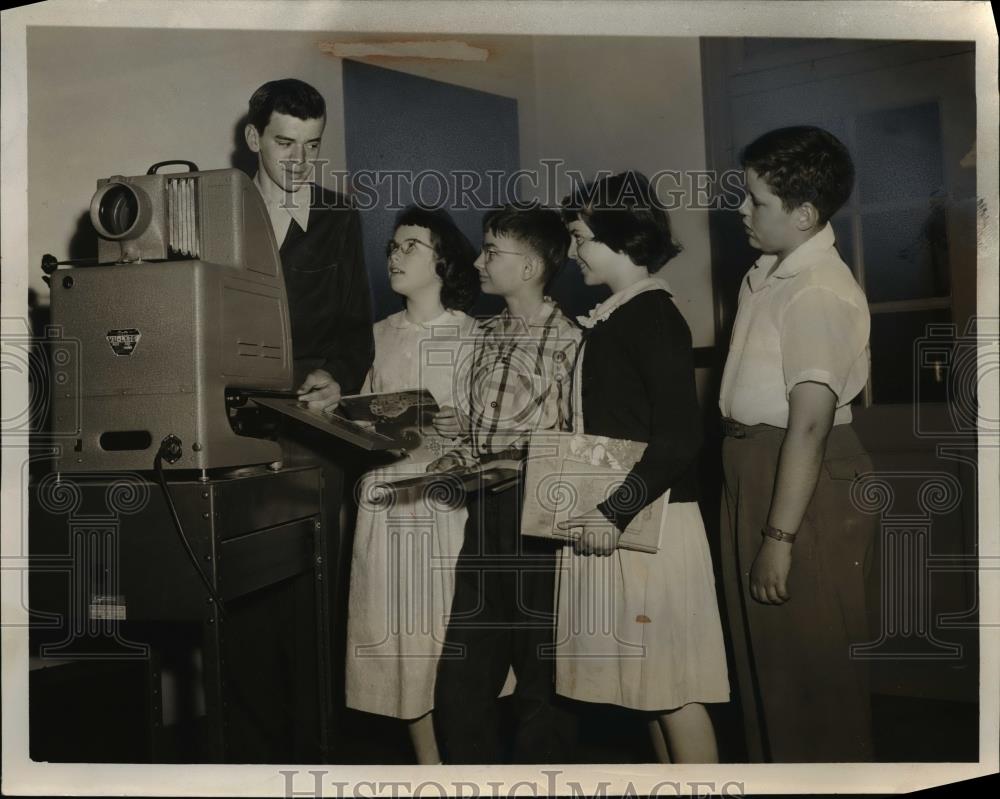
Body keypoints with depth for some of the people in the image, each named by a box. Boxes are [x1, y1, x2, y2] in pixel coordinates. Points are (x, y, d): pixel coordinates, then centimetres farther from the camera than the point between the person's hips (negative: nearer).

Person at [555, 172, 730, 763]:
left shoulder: (654, 317, -13)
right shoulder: (613, 317, 13)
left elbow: (680, 437, -20)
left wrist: (617, 512, -21)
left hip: (644, 524, -9)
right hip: (611, 520, 9)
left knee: (670, 684, 0)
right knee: (650, 682, 16)